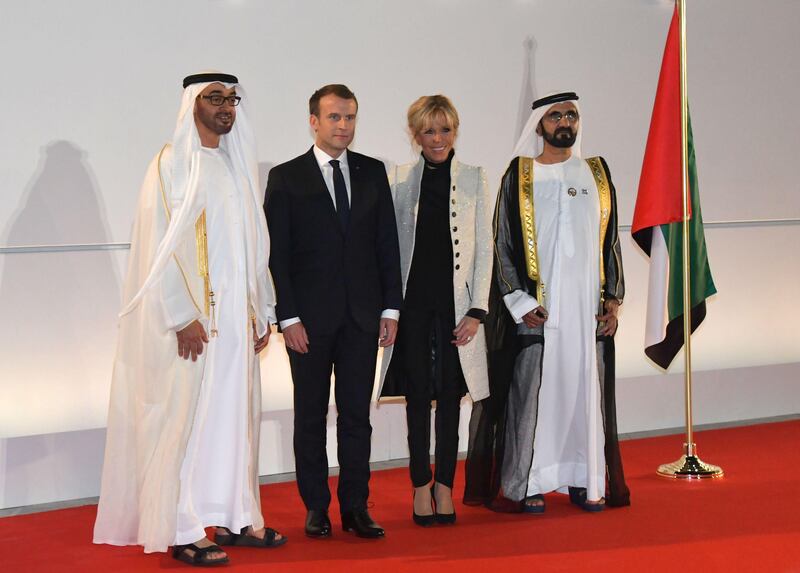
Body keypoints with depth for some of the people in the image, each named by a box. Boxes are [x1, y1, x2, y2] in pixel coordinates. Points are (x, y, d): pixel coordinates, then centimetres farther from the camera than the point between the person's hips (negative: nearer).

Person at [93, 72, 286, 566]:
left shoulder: (239, 166, 14)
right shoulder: (173, 164, -6)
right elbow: (161, 246, -12)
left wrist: (261, 312, 11)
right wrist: (183, 317, -18)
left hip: (237, 316, 7)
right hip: (192, 318, -6)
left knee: (236, 413, 9)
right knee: (187, 414, -4)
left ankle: (235, 517, 17)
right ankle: (183, 530, 2)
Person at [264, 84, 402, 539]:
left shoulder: (373, 172, 8)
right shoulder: (286, 177, -1)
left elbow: (388, 243, 9)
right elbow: (277, 253, -3)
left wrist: (391, 308, 3)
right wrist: (288, 317, -10)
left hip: (362, 314, 2)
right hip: (310, 317, -2)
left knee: (357, 414, 6)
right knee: (311, 416, 6)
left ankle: (356, 507, 13)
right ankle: (316, 507, 15)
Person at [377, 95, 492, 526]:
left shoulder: (474, 179, 4)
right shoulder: (399, 180, 5)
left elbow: (484, 249, 3)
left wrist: (476, 310, -5)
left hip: (455, 301, 0)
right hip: (413, 300, 0)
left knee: (449, 396, 4)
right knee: (417, 395, 2)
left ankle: (444, 485, 13)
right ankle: (421, 486, 12)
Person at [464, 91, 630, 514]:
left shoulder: (596, 174, 12)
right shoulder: (519, 175, 1)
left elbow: (610, 241, 13)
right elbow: (502, 243, -2)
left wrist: (613, 297, 5)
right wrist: (520, 302, -10)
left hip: (587, 305, 3)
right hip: (534, 306, -3)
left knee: (585, 388, 5)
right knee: (532, 389, -2)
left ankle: (585, 479, 14)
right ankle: (528, 484, 6)